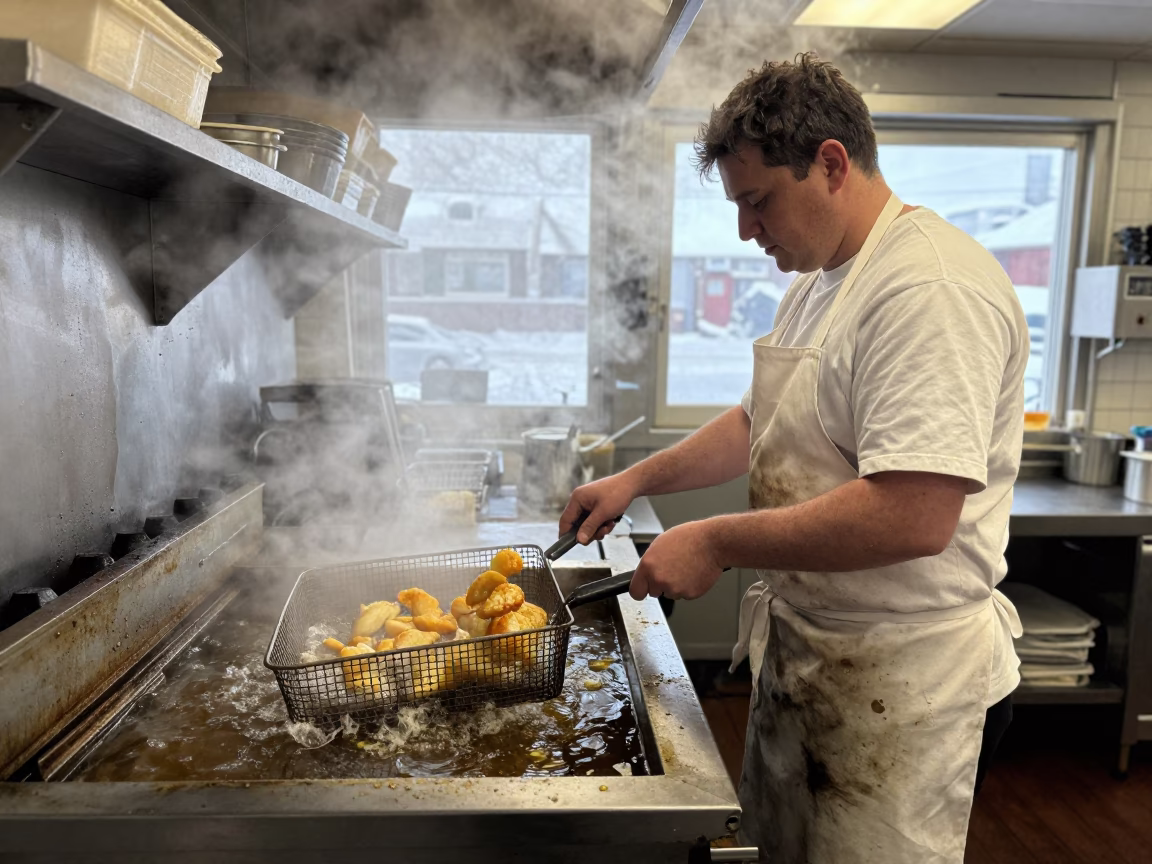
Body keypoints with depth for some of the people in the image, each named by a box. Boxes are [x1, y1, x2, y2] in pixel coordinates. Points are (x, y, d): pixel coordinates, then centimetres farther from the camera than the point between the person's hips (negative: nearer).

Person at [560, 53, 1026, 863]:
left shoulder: (933, 287, -24)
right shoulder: (816, 286, 10)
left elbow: (915, 516, -32)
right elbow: (760, 423, 20)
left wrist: (718, 542, -23)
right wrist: (637, 480, 9)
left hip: (900, 687, -9)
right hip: (803, 647, 9)